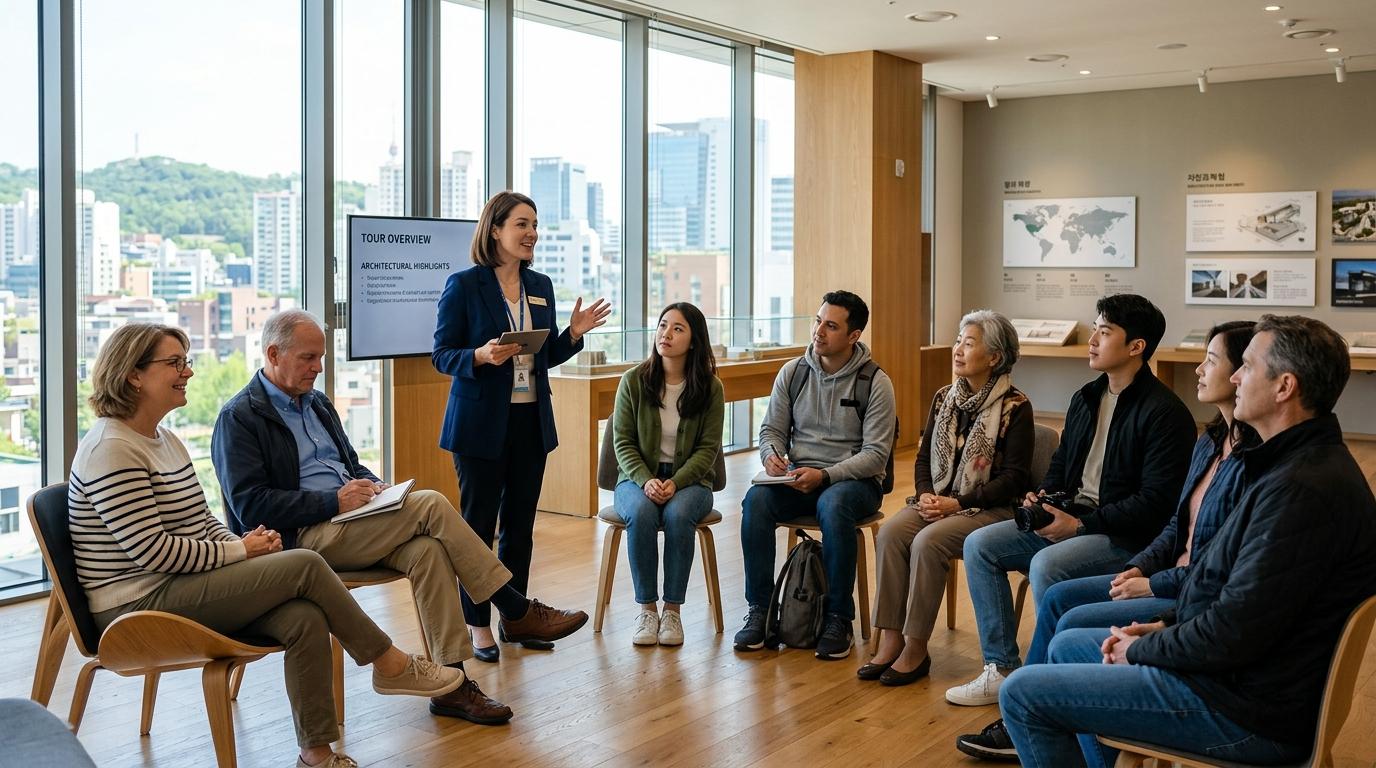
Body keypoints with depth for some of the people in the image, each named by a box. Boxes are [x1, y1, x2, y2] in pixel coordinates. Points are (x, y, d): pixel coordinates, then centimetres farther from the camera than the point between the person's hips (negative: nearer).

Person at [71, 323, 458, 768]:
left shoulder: (165, 440, 15)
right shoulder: (112, 449, -15)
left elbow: (200, 522, 19)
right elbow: (152, 549, -22)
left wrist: (243, 543, -1)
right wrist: (240, 552, -13)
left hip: (182, 588, 9)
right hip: (141, 607, -9)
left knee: (305, 618, -17)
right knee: (305, 566, -18)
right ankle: (390, 665, -2)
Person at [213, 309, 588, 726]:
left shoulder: (317, 403, 20)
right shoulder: (239, 418, -5)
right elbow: (250, 505, -14)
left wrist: (373, 485, 2)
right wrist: (334, 500, -20)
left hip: (349, 521, 7)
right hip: (300, 539, -7)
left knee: (428, 550, -25)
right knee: (430, 505, -23)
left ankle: (450, 682, -24)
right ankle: (518, 611, -14)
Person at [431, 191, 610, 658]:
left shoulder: (540, 286, 9)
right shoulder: (464, 285, -8)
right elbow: (441, 356, -7)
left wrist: (573, 333, -3)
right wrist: (482, 356, -25)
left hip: (531, 420, 6)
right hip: (481, 423, -5)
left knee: (520, 527, 12)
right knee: (478, 526, 3)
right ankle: (478, 626, 14)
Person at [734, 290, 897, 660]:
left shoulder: (875, 382, -7)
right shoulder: (792, 372, 5)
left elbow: (875, 454, -11)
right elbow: (772, 429, 11)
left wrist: (824, 476, -23)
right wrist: (771, 455, -13)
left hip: (854, 480, -3)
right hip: (798, 477, 4)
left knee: (833, 505, -38)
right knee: (756, 499, -28)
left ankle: (838, 619, -23)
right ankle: (758, 610, -17)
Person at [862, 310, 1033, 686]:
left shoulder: (1015, 407, -8)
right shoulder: (945, 398, 10)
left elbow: (1014, 477, -12)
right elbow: (924, 457, 14)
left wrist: (957, 503, -19)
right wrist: (926, 495, -7)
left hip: (991, 508, -6)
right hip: (938, 501, 6)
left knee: (928, 541, -31)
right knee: (890, 532, -23)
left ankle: (916, 650, -19)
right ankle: (890, 640, -20)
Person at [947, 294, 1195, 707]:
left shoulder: (1164, 412, -14)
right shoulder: (1086, 398, 13)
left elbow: (1155, 502, -19)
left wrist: (1081, 524, -21)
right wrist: (1042, 497, 2)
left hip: (1127, 535, -9)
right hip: (1069, 518, 9)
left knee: (1046, 565, -34)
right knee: (979, 544, -5)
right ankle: (1000, 669, -2)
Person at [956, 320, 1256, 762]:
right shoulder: (1209, 443, 8)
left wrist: (1153, 585, -16)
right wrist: (1138, 569, 1)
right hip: (1170, 577, 10)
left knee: (1075, 624, -15)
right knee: (1057, 597, 5)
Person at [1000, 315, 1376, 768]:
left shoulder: (1303, 487, -26)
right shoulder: (1301, 461, 9)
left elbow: (1233, 633, -27)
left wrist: (1141, 650, -11)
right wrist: (1167, 626, 7)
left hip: (1248, 709, -11)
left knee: (1022, 694, -10)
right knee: (1068, 646, 24)